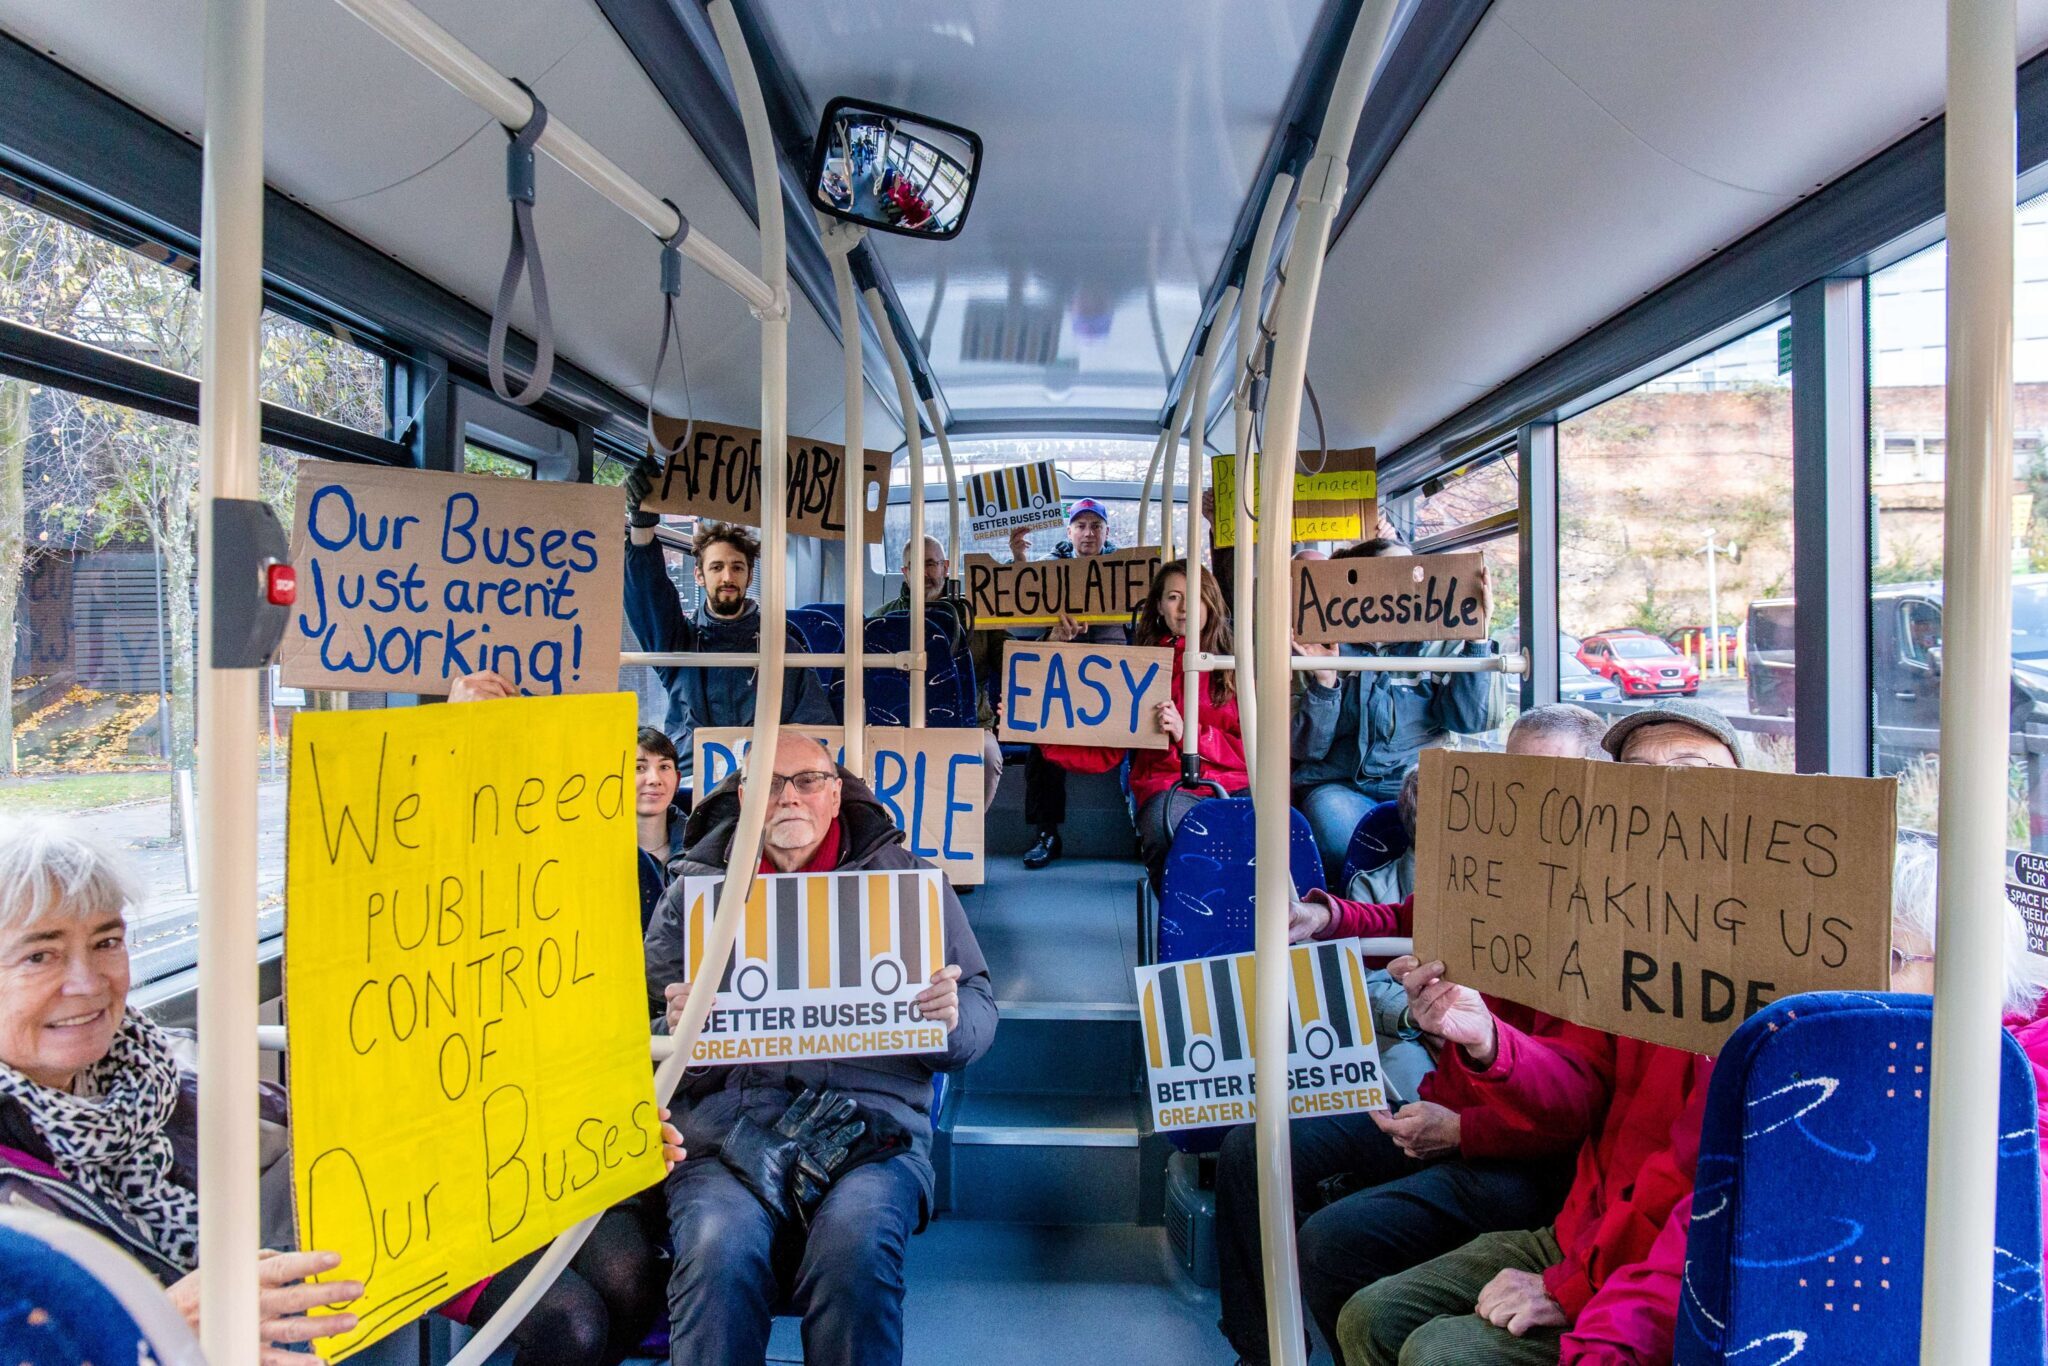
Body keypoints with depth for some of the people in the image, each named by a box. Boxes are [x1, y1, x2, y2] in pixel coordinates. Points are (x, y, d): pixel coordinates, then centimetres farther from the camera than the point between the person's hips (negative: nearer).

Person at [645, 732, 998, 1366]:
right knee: (720, 1250, -29)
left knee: (855, 1243, -30)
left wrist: (951, 1019, -11)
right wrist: (677, 1030, -7)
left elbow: (979, 1011, 13)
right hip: (728, 1121, 1)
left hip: (871, 1120, 0)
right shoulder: (695, 885, 17)